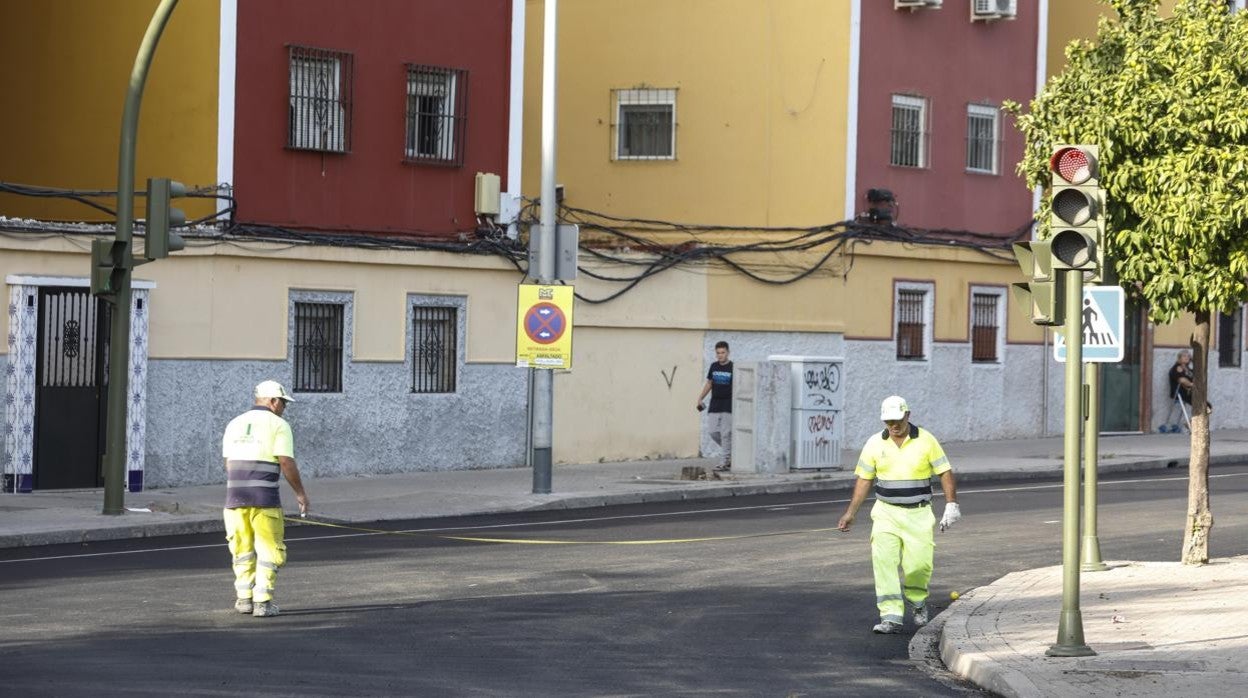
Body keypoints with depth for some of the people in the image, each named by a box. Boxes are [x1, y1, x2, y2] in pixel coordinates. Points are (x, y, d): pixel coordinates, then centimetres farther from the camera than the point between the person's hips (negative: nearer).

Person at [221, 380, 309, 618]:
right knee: (269, 549, 3)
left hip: (235, 493, 5)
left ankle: (244, 597, 15)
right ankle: (262, 601, -2)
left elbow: (229, 463, 17)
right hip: (265, 496, -5)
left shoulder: (234, 424, 15)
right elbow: (287, 463, -9)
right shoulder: (278, 425, -2)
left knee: (242, 548, 16)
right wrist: (300, 493, 0)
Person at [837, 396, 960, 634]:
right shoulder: (875, 444, 1)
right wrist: (850, 513, 6)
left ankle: (918, 602, 25)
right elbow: (864, 480, 8)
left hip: (918, 514, -1)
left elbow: (945, 472, 0)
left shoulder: (926, 440, -4)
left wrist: (951, 505, -9)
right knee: (884, 561, -14)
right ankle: (891, 617, -15)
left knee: (918, 564, -8)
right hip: (886, 513, 1)